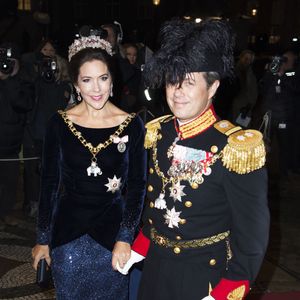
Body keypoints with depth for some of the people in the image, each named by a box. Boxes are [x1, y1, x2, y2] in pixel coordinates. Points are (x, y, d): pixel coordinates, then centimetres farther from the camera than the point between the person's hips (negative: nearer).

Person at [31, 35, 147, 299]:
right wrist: (43, 239, 4)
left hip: (112, 230, -1)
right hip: (67, 231, 1)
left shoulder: (132, 125, -8)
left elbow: (137, 185, -5)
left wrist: (125, 238, -10)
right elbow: (49, 183, 1)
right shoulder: (60, 123, -6)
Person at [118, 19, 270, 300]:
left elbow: (252, 234, -16)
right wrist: (141, 247, 8)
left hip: (206, 277, -5)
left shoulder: (236, 147, -22)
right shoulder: (158, 133, -3)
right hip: (155, 269, 6)